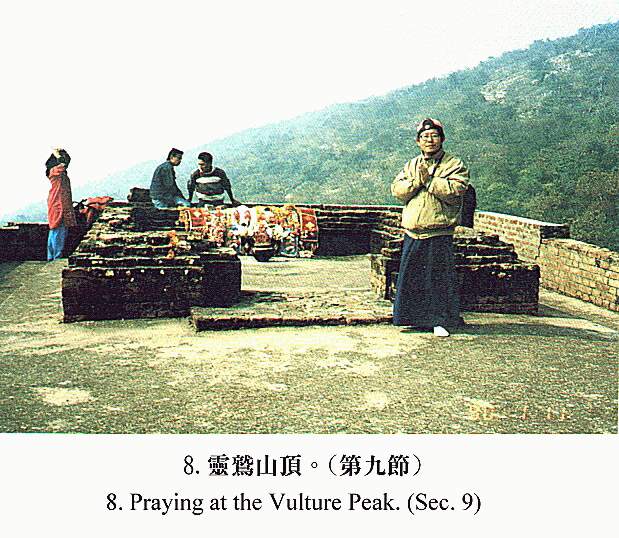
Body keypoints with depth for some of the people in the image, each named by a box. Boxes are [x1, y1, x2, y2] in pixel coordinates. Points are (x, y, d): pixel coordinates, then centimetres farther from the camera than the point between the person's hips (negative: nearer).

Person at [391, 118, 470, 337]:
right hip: (413, 233, 5)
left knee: (440, 277, -2)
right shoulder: (411, 165, 17)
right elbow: (397, 190, 5)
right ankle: (414, 317, 23)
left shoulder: (454, 164, 2)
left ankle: (441, 320, 7)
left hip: (439, 234, -4)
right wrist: (417, 179, -9)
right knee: (410, 276, 9)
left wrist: (429, 179, -13)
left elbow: (455, 191, -14)